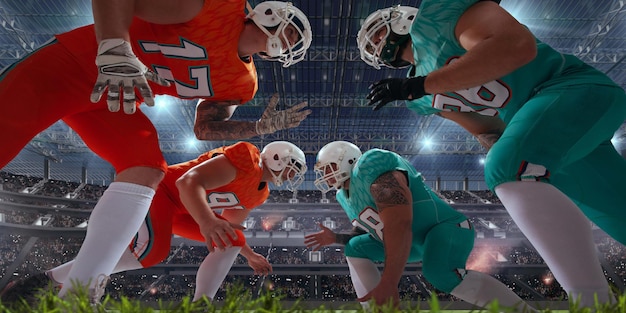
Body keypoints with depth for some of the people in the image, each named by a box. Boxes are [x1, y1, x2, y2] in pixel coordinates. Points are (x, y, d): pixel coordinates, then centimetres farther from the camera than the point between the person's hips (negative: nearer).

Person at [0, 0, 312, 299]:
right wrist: (115, 47, -33)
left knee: (147, 172, -15)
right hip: (74, 61, -4)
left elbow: (205, 128, 9)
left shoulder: (241, 82, 6)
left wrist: (261, 126, -1)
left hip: (115, 99, 5)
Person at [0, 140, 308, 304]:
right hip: (162, 190, -10)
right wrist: (206, 221, -48)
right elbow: (189, 182, -33)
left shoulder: (260, 193, 9)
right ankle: (43, 281, -15)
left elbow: (229, 223, 22)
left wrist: (248, 254, 22)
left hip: (182, 209, 10)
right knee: (151, 251, -30)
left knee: (231, 243, 2)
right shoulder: (245, 158, -23)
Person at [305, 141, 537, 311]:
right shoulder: (345, 196, 10)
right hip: (413, 241, 9)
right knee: (356, 248, 3)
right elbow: (374, 232, 19)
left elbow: (399, 226, -32)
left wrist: (388, 284, -36)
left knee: (439, 272, -36)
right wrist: (335, 238, 5)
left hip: (443, 226, -9)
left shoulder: (370, 167, -22)